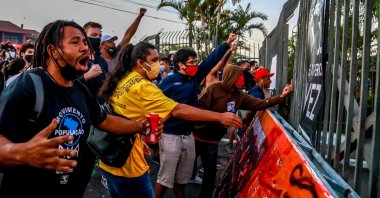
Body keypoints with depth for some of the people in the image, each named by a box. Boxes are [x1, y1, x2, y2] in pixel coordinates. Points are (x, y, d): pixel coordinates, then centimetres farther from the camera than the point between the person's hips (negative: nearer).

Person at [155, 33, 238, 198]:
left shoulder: (194, 78, 6)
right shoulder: (169, 82, -12)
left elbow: (210, 61, 7)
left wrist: (227, 43, 5)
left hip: (188, 135, 6)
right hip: (170, 136, -6)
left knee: (182, 177, 19)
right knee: (165, 178, 2)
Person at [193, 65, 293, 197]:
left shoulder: (240, 96, 3)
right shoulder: (214, 88, -16)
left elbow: (260, 104, -2)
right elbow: (199, 107, -20)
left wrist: (281, 96, -10)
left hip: (213, 139, 6)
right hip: (198, 135, -5)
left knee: (210, 170, 12)